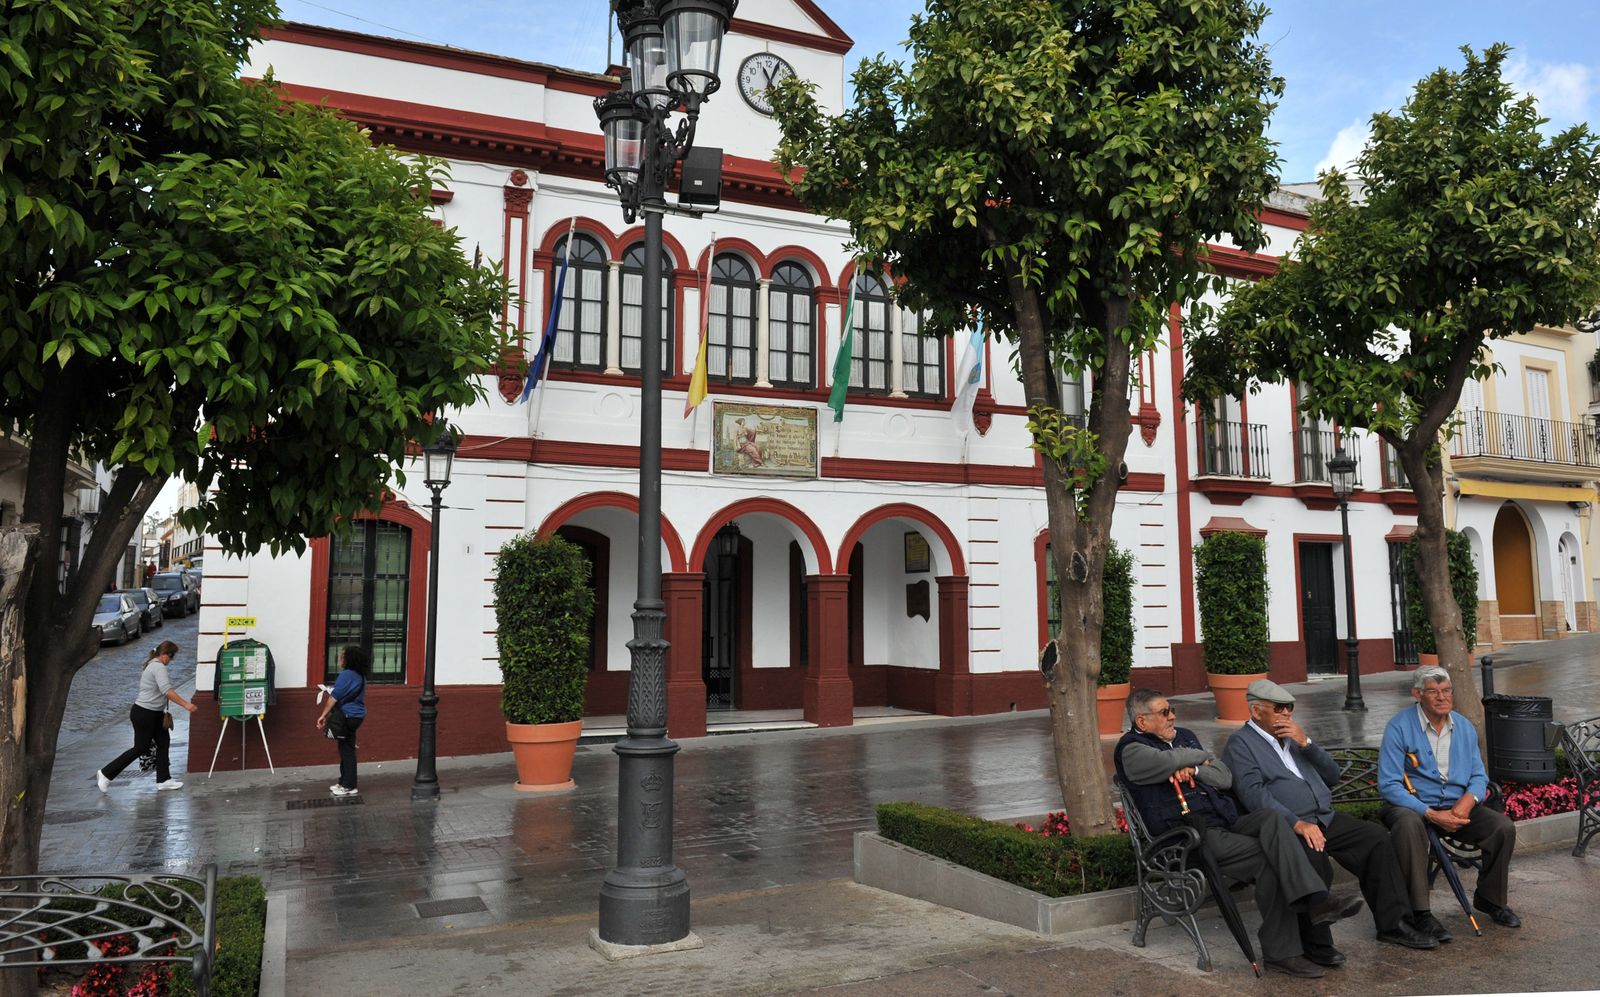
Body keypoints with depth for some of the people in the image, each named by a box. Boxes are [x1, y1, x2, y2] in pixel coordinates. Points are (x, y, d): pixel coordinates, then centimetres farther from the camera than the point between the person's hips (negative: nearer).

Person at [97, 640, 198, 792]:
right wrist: (186, 704, -32)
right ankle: (106, 774, 12)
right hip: (144, 714, -10)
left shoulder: (152, 665, 14)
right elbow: (167, 691, -30)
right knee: (141, 748, 0)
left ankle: (163, 780, 11)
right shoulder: (159, 667, -18)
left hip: (154, 714, 10)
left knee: (163, 742, 8)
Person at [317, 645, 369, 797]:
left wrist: (323, 716, -12)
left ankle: (349, 787, 2)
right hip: (357, 715, 9)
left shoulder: (346, 675, -16)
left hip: (347, 717, -9)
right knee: (346, 750, 16)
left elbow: (334, 698, -16)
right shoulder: (361, 676, 11)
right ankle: (344, 782, 23)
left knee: (347, 751, -3)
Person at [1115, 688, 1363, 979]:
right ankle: (1281, 950, -21)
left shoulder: (1184, 736, 21)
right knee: (1268, 859, -24)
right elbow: (1168, 761, -23)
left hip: (1227, 821, 7)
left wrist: (1192, 770, -6)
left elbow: (1225, 777, 16)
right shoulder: (1132, 750, -4)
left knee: (1271, 818, -24)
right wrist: (1200, 757, 0)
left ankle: (1316, 899, -33)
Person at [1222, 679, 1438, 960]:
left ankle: (1392, 924, 1)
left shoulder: (1294, 736, 21)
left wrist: (1306, 743, 0)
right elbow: (1254, 794, -14)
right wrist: (1297, 824, -24)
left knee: (1376, 837, -10)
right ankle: (1315, 943, -17)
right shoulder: (1240, 744, -2)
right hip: (1285, 827, -7)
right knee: (1312, 859, -33)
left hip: (1326, 819, 7)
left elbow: (1333, 776, 16)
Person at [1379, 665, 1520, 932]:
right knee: (1409, 825, -37)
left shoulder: (1464, 727, 8)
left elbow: (1478, 776, 11)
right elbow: (1388, 785, -14)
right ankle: (1420, 912, -26)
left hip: (1457, 807, 5)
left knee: (1504, 827, -15)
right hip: (1413, 805, -5)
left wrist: (1469, 800, -13)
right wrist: (1431, 814, -22)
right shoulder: (1400, 727, -11)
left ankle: (1490, 899, 10)